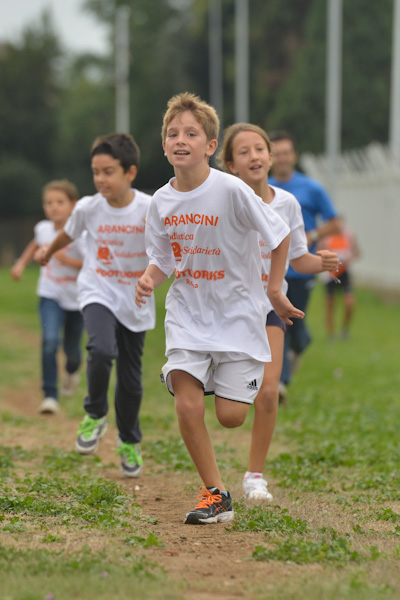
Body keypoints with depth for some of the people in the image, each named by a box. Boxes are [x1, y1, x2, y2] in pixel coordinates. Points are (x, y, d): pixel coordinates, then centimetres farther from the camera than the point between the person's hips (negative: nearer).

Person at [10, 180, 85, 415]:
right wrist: (22, 263, 13)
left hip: (77, 299, -2)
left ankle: (72, 371, 52)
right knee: (50, 340, -22)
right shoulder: (43, 229, -4)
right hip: (51, 296, 2)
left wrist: (67, 260, -30)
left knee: (72, 349, 13)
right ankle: (50, 396, -21)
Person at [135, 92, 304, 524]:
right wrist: (149, 279, -13)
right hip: (187, 314, 3)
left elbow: (280, 234, -6)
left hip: (237, 314, -3)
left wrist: (275, 290, -2)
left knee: (230, 416, -4)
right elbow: (163, 259, 9)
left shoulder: (231, 190, -17)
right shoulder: (161, 201, -2)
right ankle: (215, 494, 4)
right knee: (187, 407, -13)